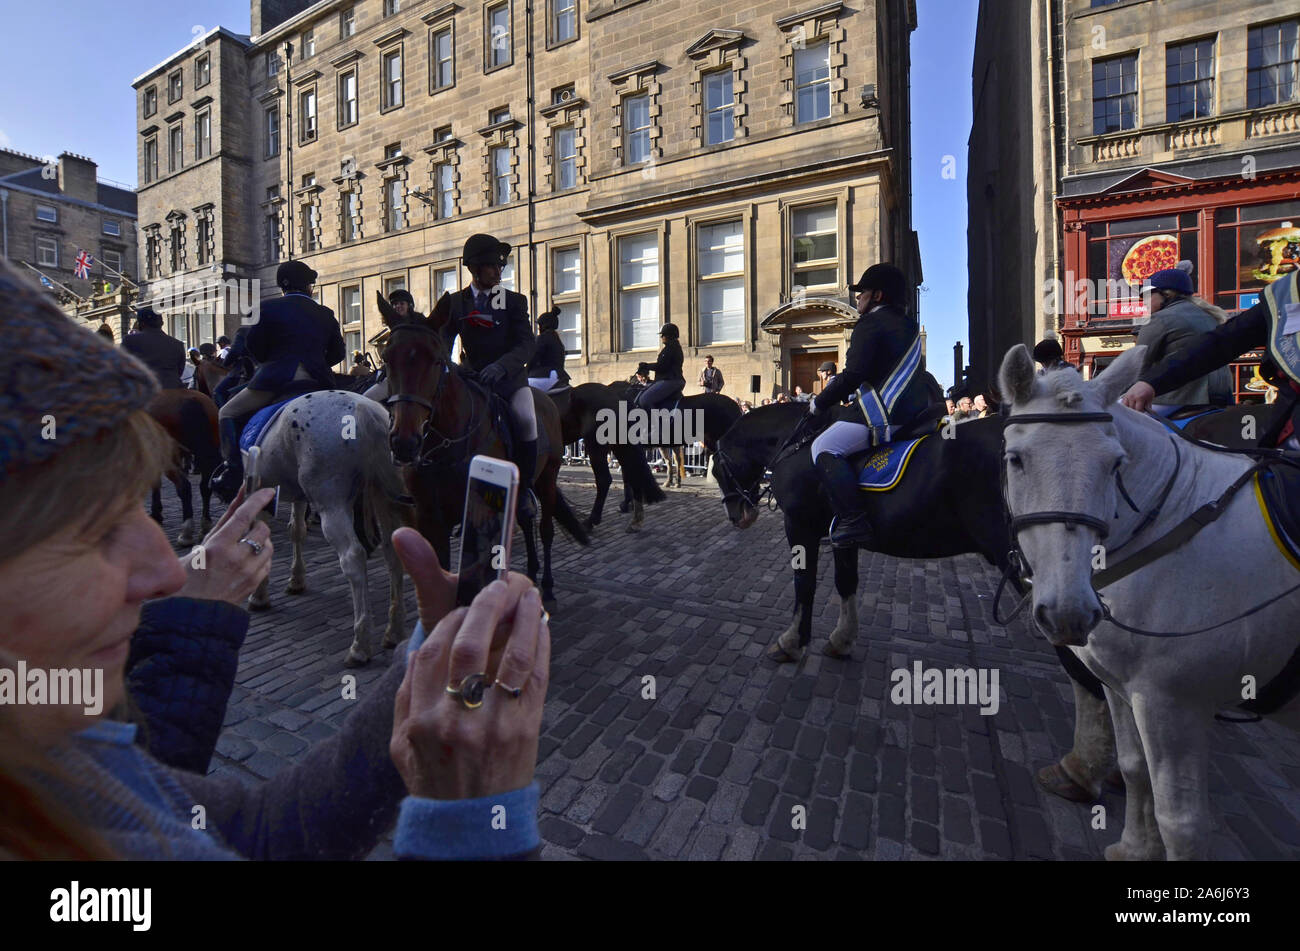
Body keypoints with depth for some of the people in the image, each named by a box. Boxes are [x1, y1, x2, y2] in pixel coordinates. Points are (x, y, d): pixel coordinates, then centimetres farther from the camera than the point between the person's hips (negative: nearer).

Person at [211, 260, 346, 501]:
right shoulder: (325, 314, 10)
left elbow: (253, 346, 3)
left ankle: (234, 471, 4)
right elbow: (338, 353, 12)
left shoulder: (268, 308, 0)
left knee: (227, 413, 14)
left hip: (275, 378, -3)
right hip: (317, 380, 4)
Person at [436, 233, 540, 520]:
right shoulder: (455, 302, 11)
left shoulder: (514, 301, 5)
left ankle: (524, 486, -8)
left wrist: (500, 366, -26)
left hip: (509, 378, -3)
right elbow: (443, 340, 4)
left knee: (526, 420, -30)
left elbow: (528, 343, -8)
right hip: (471, 378, 3)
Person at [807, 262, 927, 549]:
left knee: (824, 448, -13)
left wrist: (820, 403, -5)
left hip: (886, 415, -10)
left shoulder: (869, 324, -8)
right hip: (917, 411, 11)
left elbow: (853, 375, -18)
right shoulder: (909, 326, 22)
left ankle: (854, 520, -23)